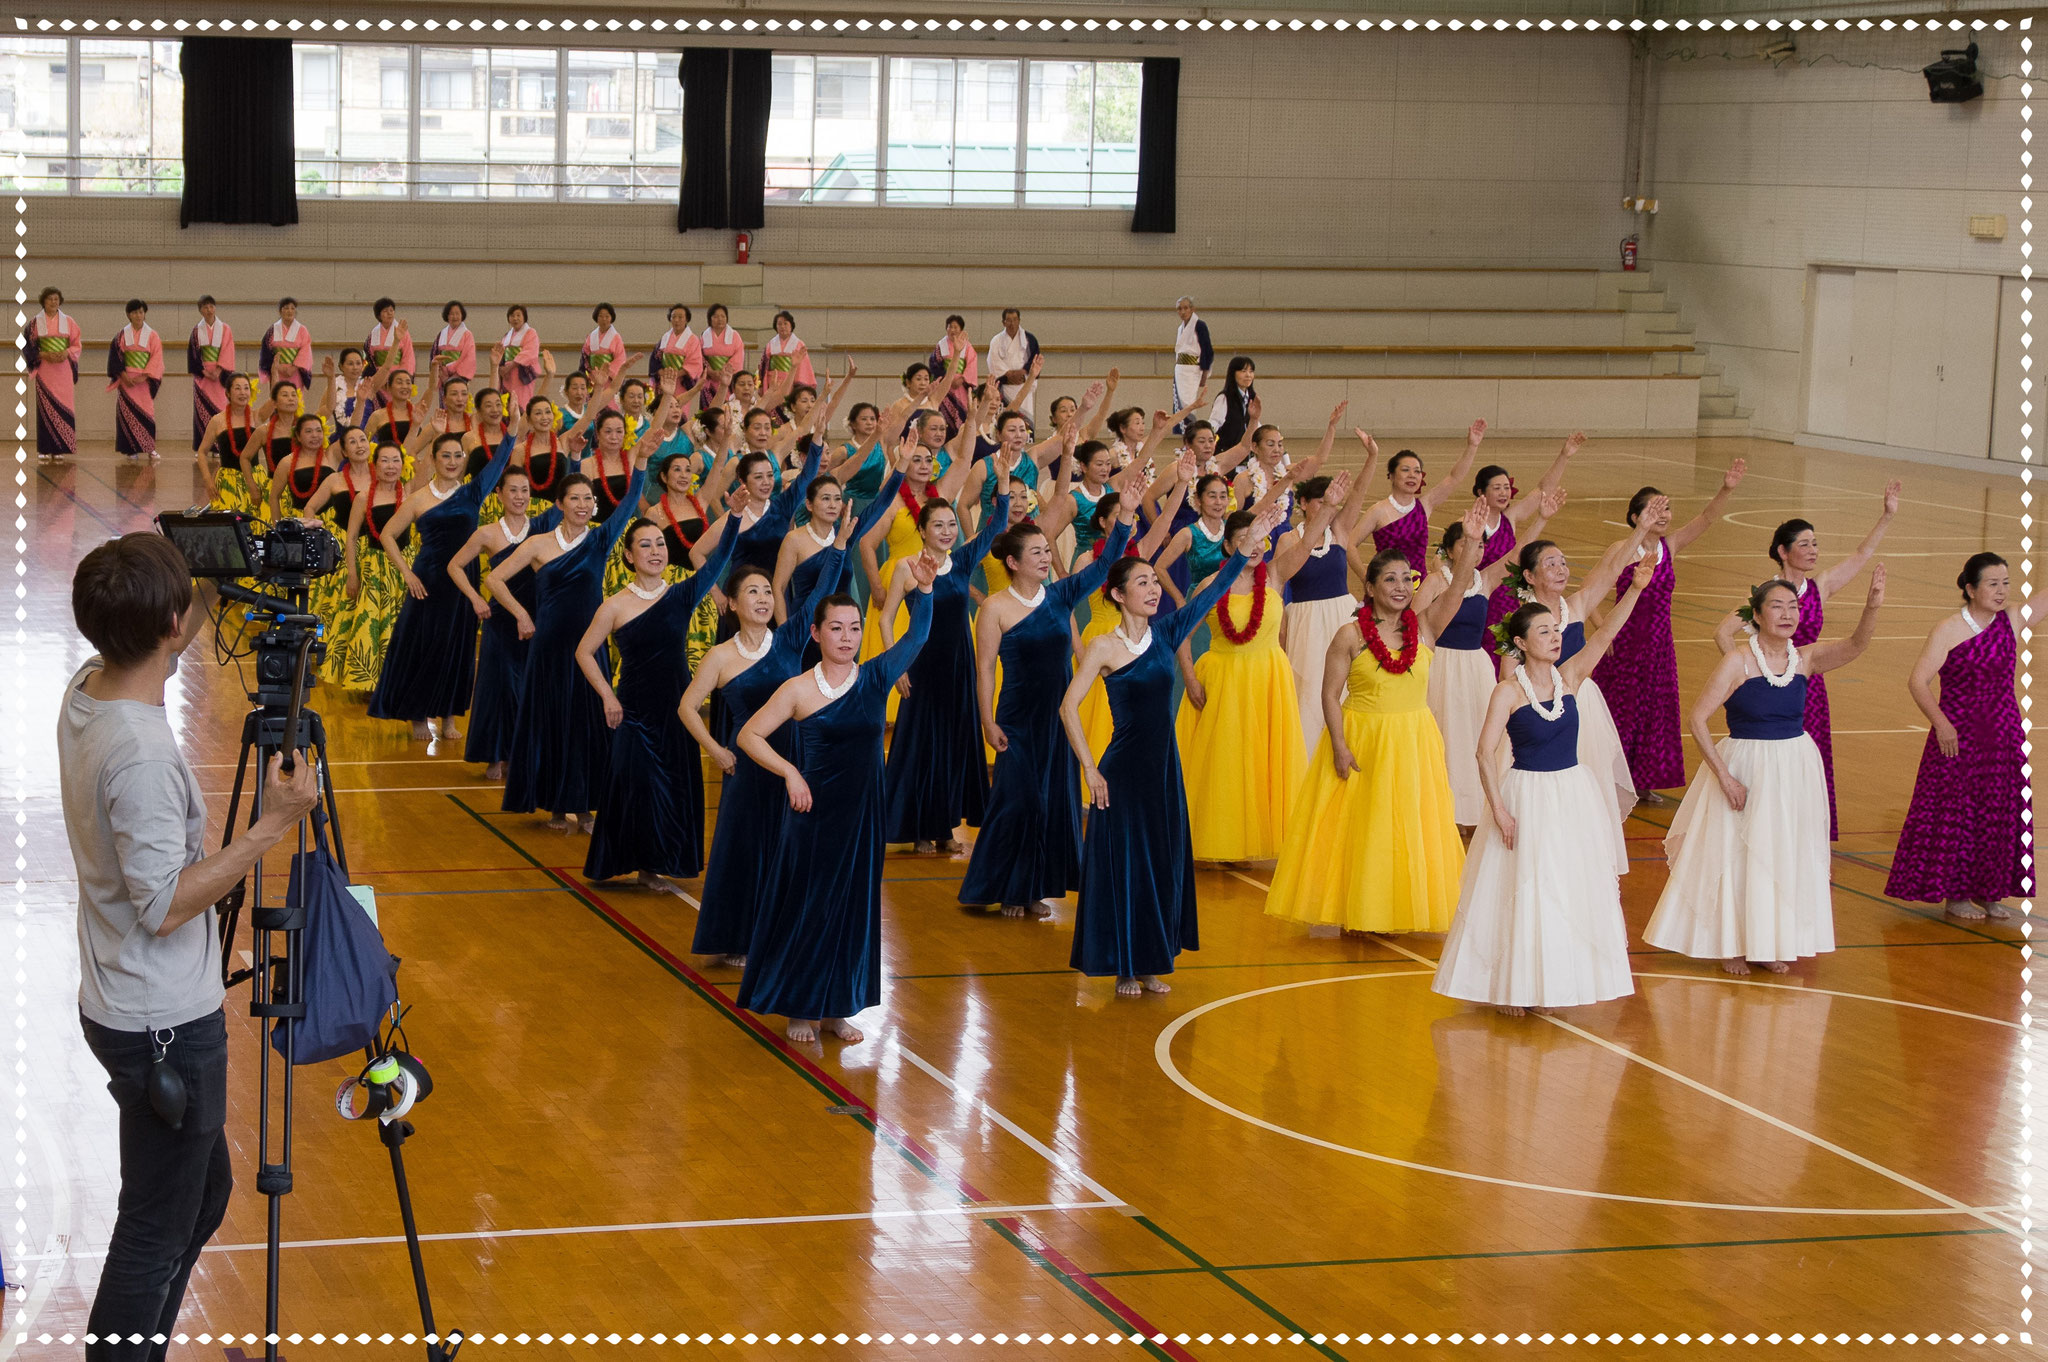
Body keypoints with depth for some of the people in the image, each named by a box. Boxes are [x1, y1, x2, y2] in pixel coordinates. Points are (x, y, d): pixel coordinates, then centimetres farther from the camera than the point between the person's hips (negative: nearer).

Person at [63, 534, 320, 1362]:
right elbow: (166, 905, -25)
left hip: (125, 1008, 10)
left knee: (201, 1193, 23)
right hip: (164, 1027, -10)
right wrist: (272, 826, -22)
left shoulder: (84, 693, 0)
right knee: (158, 1231, 2)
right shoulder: (140, 753, -28)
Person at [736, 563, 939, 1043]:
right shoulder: (798, 690, -8)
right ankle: (799, 1009, 16)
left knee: (854, 907, 9)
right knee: (808, 907, 4)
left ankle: (839, 1008, 20)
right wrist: (790, 772, -14)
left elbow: (915, 638, -7)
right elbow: (750, 736, -3)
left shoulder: (874, 679, 1)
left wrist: (923, 588, -21)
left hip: (862, 813, 4)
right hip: (814, 813, -4)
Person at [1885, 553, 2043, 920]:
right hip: (1959, 737, -5)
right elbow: (1917, 681, -15)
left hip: (2004, 735, 5)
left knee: (2000, 814, 8)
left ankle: (1988, 892, 20)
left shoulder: (2013, 619, 2)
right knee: (1955, 813, 1)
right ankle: (1954, 896, 12)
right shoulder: (1948, 631, -12)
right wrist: (1941, 722, -25)